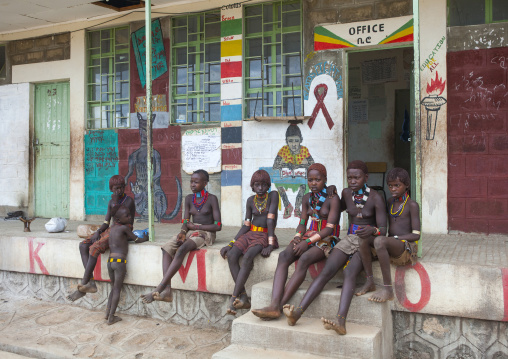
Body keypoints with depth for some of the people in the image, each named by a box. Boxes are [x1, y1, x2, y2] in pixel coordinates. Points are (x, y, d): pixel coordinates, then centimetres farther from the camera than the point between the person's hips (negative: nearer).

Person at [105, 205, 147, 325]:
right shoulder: (124, 227, -8)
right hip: (119, 261, -7)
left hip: (110, 260, 7)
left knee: (113, 288, 19)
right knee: (117, 289, 2)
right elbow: (136, 239, 2)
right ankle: (111, 318, 4)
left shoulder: (113, 227, 13)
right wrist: (145, 238, 19)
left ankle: (108, 313, 18)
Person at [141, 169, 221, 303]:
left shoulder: (212, 199, -4)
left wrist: (195, 226, -7)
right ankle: (167, 290, -34)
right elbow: (185, 222, 9)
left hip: (206, 234, -6)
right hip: (191, 232, 6)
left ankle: (159, 289, -35)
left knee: (182, 249, -33)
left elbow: (218, 226, -9)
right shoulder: (189, 198, 13)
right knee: (167, 248, -22)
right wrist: (183, 232, -14)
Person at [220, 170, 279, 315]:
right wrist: (231, 243, -1)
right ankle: (244, 298, -26)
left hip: (265, 236, -5)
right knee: (231, 255, -24)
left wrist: (270, 244, -21)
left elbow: (270, 220, -13)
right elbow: (246, 225, 9)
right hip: (250, 234, 5)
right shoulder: (250, 201, 10)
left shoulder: (273, 196, -3)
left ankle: (234, 298, -30)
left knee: (248, 257, -34)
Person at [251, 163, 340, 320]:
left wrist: (307, 242, -23)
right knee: (284, 255, -26)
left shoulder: (333, 199, -6)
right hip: (309, 236, 5)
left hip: (327, 240, -5)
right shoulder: (307, 198, 13)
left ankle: (279, 306, -37)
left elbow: (330, 228, -14)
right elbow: (302, 223, 13)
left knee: (304, 259, -37)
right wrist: (298, 236, -10)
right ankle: (274, 305, -41)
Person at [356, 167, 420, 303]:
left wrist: (395, 238, -18)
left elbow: (416, 235, -11)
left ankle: (387, 288, -34)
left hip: (407, 247, -7)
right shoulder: (390, 202, 18)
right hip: (391, 247, 7)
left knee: (379, 241, -37)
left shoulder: (412, 205, -4)